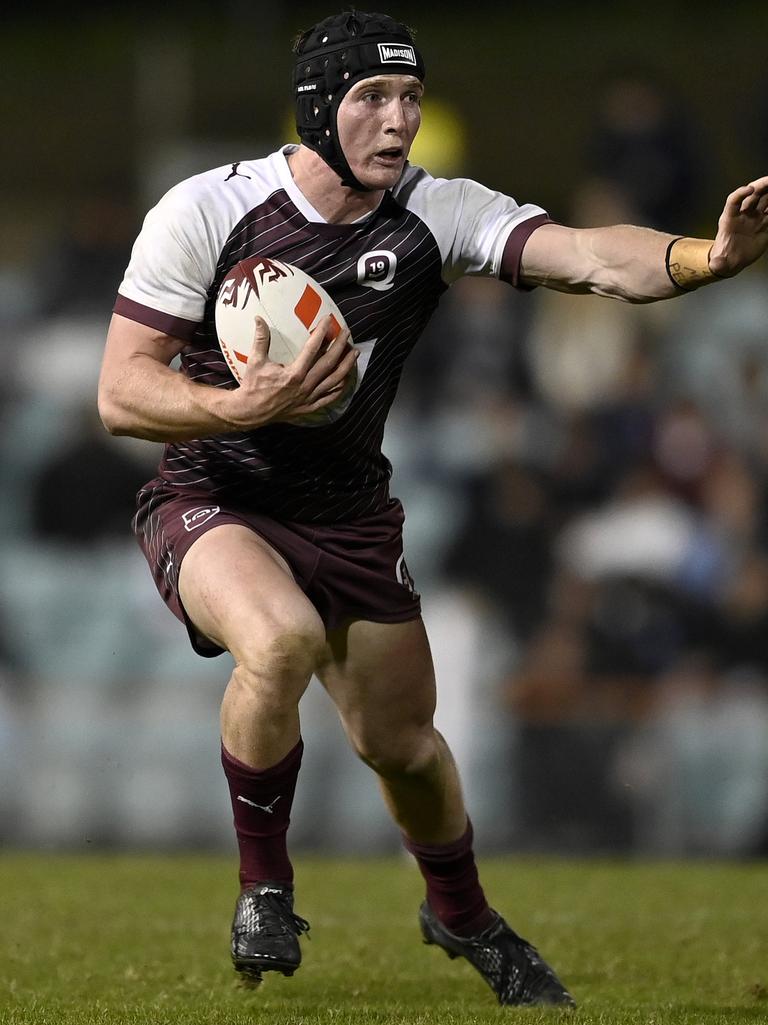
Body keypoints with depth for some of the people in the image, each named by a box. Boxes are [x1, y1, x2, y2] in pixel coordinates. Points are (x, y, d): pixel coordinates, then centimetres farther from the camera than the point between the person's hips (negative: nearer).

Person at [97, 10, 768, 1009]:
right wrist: (245, 407, -33)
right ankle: (263, 885, -11)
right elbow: (120, 394, -15)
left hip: (351, 515, 4)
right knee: (284, 636, -34)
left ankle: (462, 915, 41)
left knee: (402, 741, 8)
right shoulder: (204, 212, -16)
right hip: (211, 502, -4)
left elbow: (592, 257, -25)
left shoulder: (438, 213, -10)